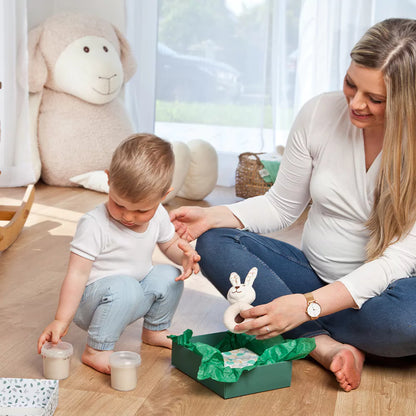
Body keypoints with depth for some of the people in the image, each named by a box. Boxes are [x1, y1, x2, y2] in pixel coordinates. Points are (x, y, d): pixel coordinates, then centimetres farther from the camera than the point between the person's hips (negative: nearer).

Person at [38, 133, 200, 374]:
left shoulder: (158, 216, -6)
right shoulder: (94, 225, -24)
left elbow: (170, 244, 13)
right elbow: (77, 274, -25)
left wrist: (185, 255, -10)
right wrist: (62, 320, -30)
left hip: (135, 296, 7)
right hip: (89, 302, -7)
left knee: (169, 276, -8)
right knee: (124, 286, -33)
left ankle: (155, 330, 17)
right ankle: (96, 351, -20)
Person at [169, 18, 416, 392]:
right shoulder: (319, 114, -8)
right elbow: (282, 206, 2)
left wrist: (308, 305, -32)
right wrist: (213, 216, -16)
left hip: (376, 290, -3)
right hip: (314, 273, 4)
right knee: (214, 242, -18)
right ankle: (327, 345, -25)